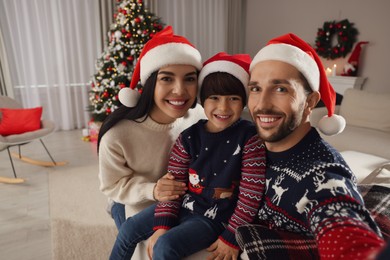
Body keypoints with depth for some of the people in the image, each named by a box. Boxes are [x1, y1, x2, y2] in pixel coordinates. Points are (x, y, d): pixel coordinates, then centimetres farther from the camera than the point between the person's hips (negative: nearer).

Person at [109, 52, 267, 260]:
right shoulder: (189, 137, -6)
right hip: (184, 204, 4)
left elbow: (251, 192, -14)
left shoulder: (249, 137, -15)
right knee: (129, 229, 4)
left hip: (215, 216, -4)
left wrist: (231, 237, -13)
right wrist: (162, 225, -11)